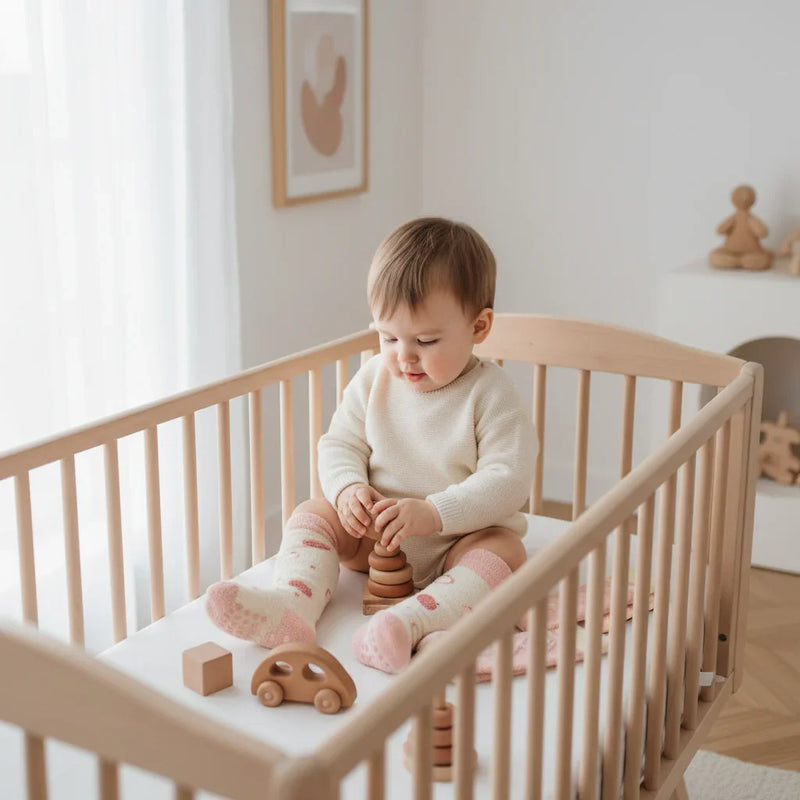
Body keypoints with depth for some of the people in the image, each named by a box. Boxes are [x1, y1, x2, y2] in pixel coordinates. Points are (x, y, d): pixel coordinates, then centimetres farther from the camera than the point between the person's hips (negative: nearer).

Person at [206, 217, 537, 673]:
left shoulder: (491, 393, -14)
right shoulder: (373, 381, 0)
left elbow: (508, 480, -20)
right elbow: (340, 445, 5)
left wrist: (433, 513, -31)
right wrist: (349, 488, -19)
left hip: (460, 539, -4)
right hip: (376, 535, 5)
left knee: (505, 551, -32)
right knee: (313, 515, -12)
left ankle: (411, 620, -53)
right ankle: (293, 603, -37)